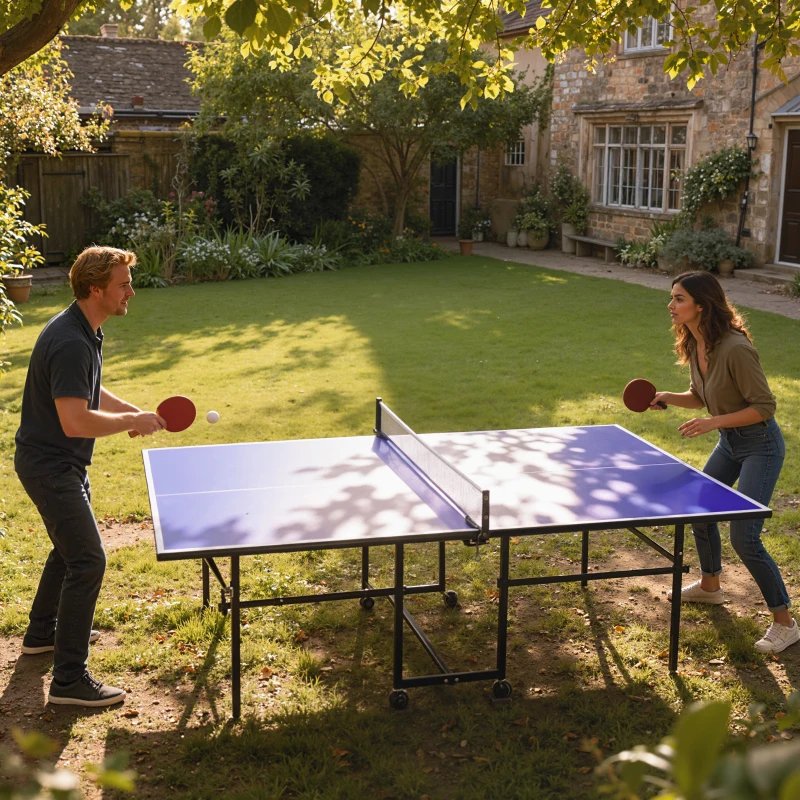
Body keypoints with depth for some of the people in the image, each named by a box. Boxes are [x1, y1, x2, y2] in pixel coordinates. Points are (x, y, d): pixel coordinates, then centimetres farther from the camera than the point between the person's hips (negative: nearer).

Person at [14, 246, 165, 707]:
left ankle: (43, 633, 45)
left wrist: (137, 412, 7)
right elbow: (75, 421, -33)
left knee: (72, 546, 26)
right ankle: (70, 678, -4)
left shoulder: (87, 332, 6)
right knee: (88, 560, -10)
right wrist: (133, 422, -22)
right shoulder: (70, 344, -28)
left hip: (63, 463, 11)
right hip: (49, 465, -11)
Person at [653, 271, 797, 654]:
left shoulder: (735, 349, -29)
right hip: (729, 442, 9)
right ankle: (709, 585, 45)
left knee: (744, 538, -12)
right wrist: (668, 398, -5)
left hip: (760, 445, -9)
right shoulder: (694, 346, -3)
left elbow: (764, 407, -24)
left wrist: (714, 422, -30)